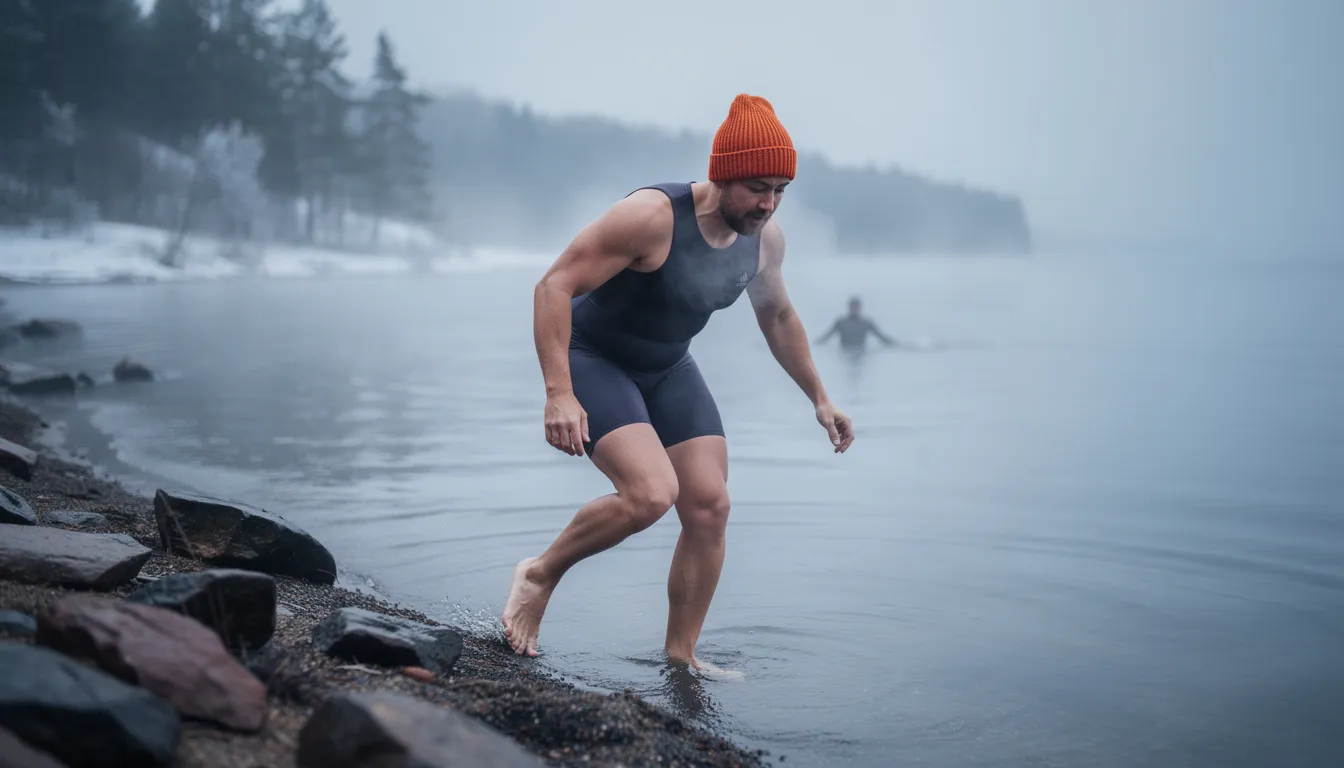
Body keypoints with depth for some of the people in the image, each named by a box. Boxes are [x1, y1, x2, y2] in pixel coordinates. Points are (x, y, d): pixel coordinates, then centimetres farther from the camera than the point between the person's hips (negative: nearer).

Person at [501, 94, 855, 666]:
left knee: (709, 506, -2)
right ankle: (539, 576, -1)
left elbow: (776, 315, 14)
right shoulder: (652, 218, -29)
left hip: (669, 371, 7)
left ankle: (680, 657, 12)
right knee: (651, 494, -26)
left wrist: (818, 397, 16)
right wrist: (558, 393, -36)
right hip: (592, 360, -7)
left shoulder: (765, 238, -7)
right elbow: (554, 285, -28)